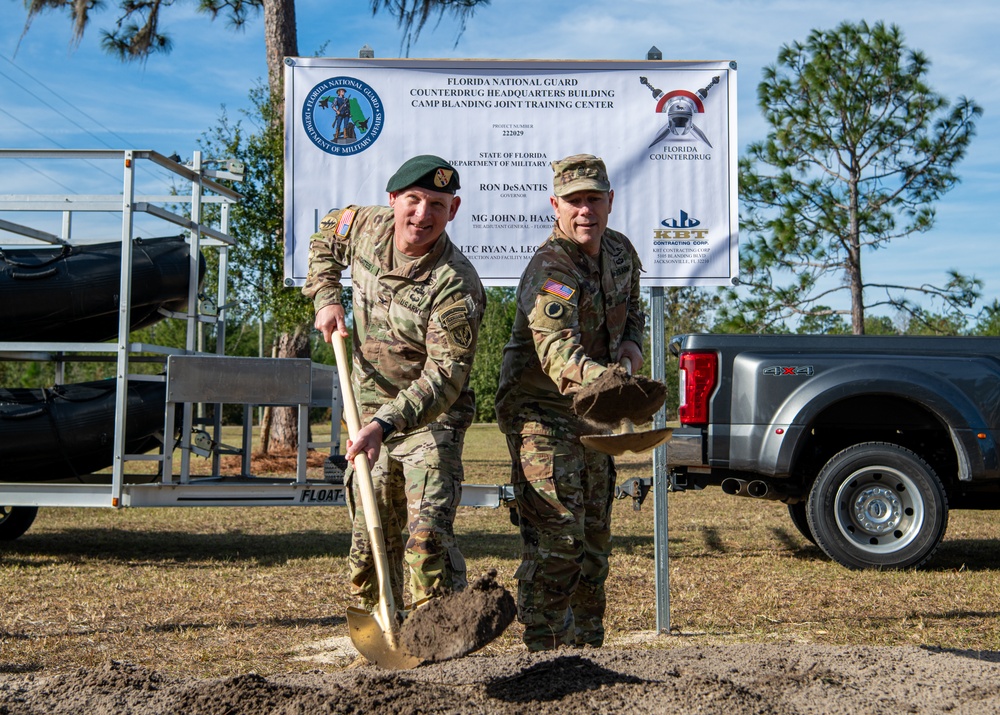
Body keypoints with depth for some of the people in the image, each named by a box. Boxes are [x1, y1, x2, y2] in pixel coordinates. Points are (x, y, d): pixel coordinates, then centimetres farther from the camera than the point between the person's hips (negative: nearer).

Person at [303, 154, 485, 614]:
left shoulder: (456, 286, -26)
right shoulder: (368, 227, -7)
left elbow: (444, 375, -30)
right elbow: (326, 236, 18)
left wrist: (384, 425, -40)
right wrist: (326, 298, 4)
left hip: (430, 418, -6)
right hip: (370, 409, 6)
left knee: (428, 536, -20)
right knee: (370, 540, 13)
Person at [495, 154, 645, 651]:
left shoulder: (620, 252, 4)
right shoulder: (550, 270, -24)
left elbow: (632, 311, 22)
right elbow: (556, 349, -40)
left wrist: (631, 345, -1)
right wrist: (601, 378, -60)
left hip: (591, 416, 8)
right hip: (540, 412, -8)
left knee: (594, 540, 14)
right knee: (556, 539, -15)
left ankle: (586, 647, 26)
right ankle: (542, 650, -5)